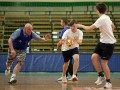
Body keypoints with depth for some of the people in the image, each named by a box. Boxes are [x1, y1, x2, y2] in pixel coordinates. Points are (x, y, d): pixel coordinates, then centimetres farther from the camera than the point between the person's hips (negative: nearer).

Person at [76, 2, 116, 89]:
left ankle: (108, 82, 10)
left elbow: (89, 28, -21)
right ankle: (101, 75, 9)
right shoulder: (107, 17, 7)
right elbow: (113, 26, 24)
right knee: (94, 57, -3)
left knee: (104, 63, -4)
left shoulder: (101, 19, -21)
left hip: (109, 43, -8)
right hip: (102, 41, 8)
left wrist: (81, 25, -3)